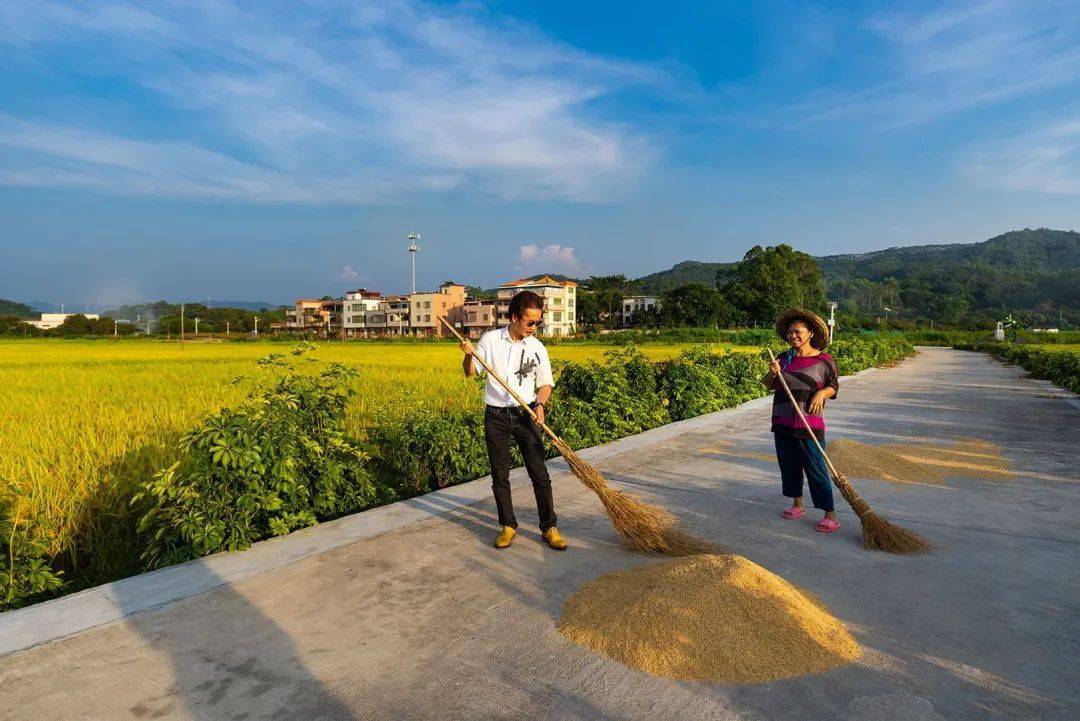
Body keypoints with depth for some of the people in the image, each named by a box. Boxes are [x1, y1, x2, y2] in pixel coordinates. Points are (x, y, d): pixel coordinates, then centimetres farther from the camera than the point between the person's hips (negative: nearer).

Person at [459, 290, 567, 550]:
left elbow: (546, 383, 6)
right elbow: (471, 372, 5)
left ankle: (549, 528, 13)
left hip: (525, 415, 0)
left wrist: (540, 403, -13)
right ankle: (508, 526, 22)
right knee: (500, 475, 7)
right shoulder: (490, 339, -3)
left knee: (539, 473, 0)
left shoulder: (537, 348, -1)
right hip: (495, 416, 0)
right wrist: (468, 355, -16)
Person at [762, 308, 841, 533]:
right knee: (789, 465, 14)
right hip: (783, 423, 5)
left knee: (816, 469, -4)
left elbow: (834, 386, 5)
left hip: (810, 425, -5)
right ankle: (797, 505, 31)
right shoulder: (783, 358, 7)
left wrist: (822, 393, -16)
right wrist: (772, 373, -9)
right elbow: (768, 384, 12)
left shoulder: (823, 360, -4)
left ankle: (830, 515, 5)